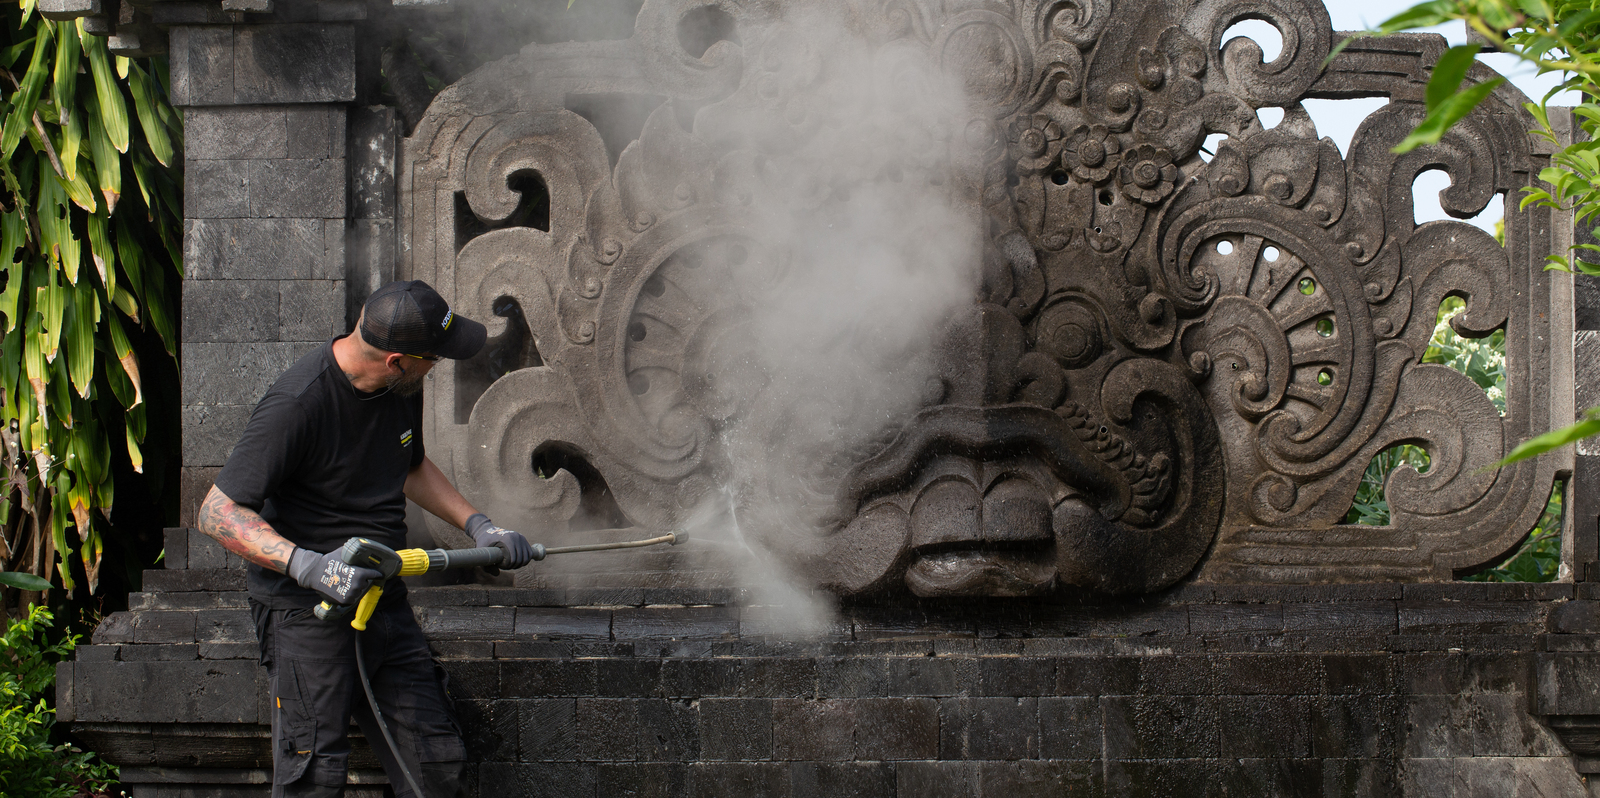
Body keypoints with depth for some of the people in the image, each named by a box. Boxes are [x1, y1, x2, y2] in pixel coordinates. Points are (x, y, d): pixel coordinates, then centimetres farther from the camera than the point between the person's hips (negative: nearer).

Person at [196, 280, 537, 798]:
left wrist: (477, 525, 15)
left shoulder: (403, 387, 5)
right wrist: (308, 566, -33)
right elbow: (218, 513, -21)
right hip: (306, 613, -7)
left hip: (384, 600, 7)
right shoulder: (297, 405, -21)